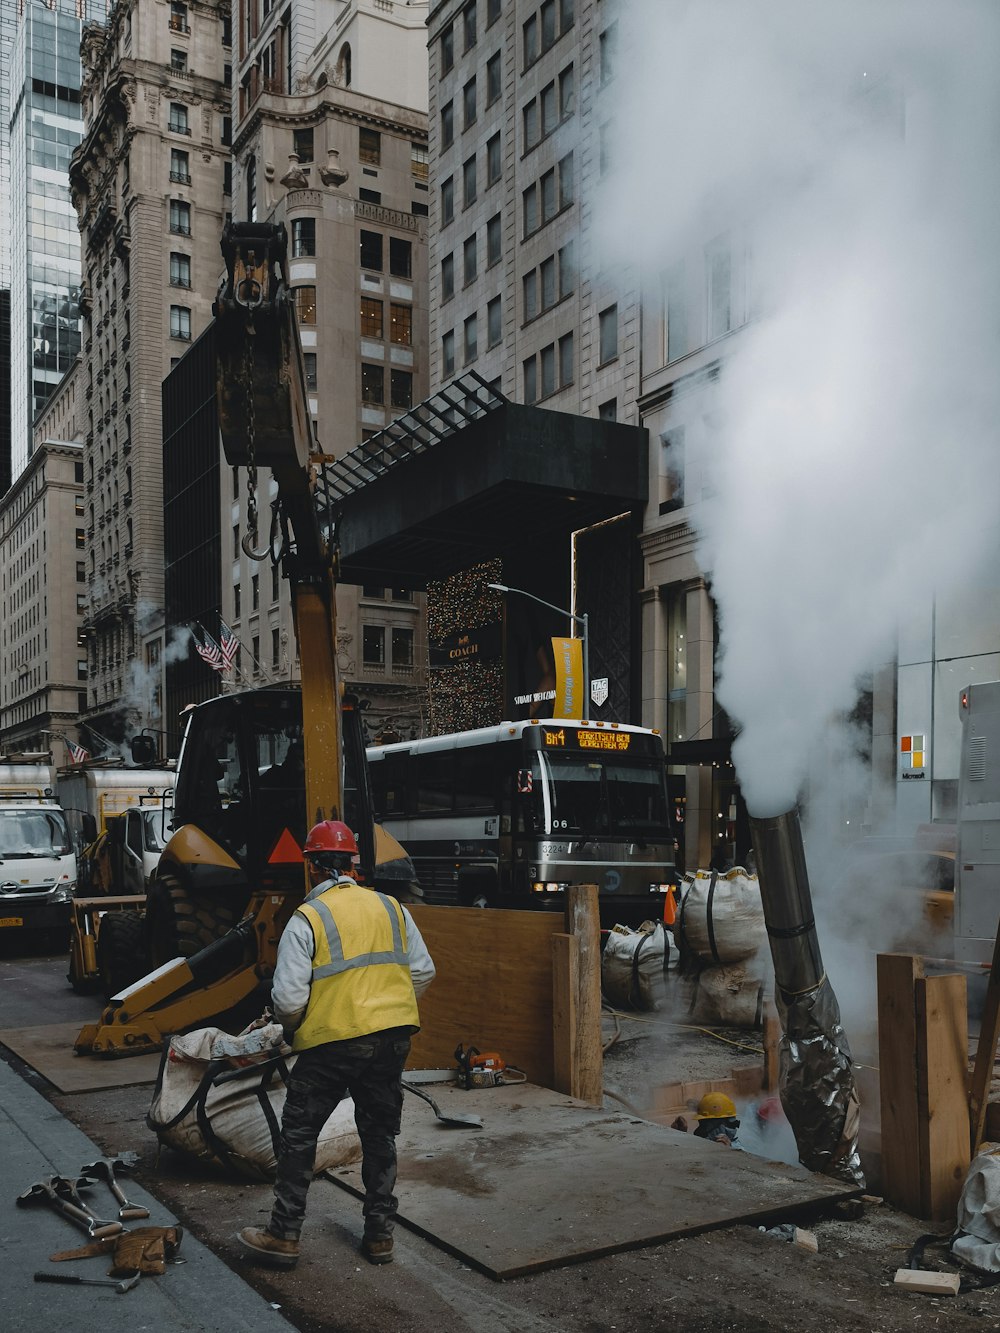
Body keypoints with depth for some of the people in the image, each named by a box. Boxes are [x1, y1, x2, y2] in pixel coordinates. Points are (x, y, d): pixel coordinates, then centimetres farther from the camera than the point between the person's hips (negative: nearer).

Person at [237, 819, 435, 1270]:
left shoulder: (306, 919, -8)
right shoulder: (391, 907, 7)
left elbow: (288, 998, -13)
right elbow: (423, 972, 10)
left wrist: (291, 1026, 9)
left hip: (332, 1040, -5)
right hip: (393, 1039, 5)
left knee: (298, 1136, 10)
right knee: (380, 1135, 17)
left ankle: (283, 1235, 15)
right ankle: (379, 1234, 24)